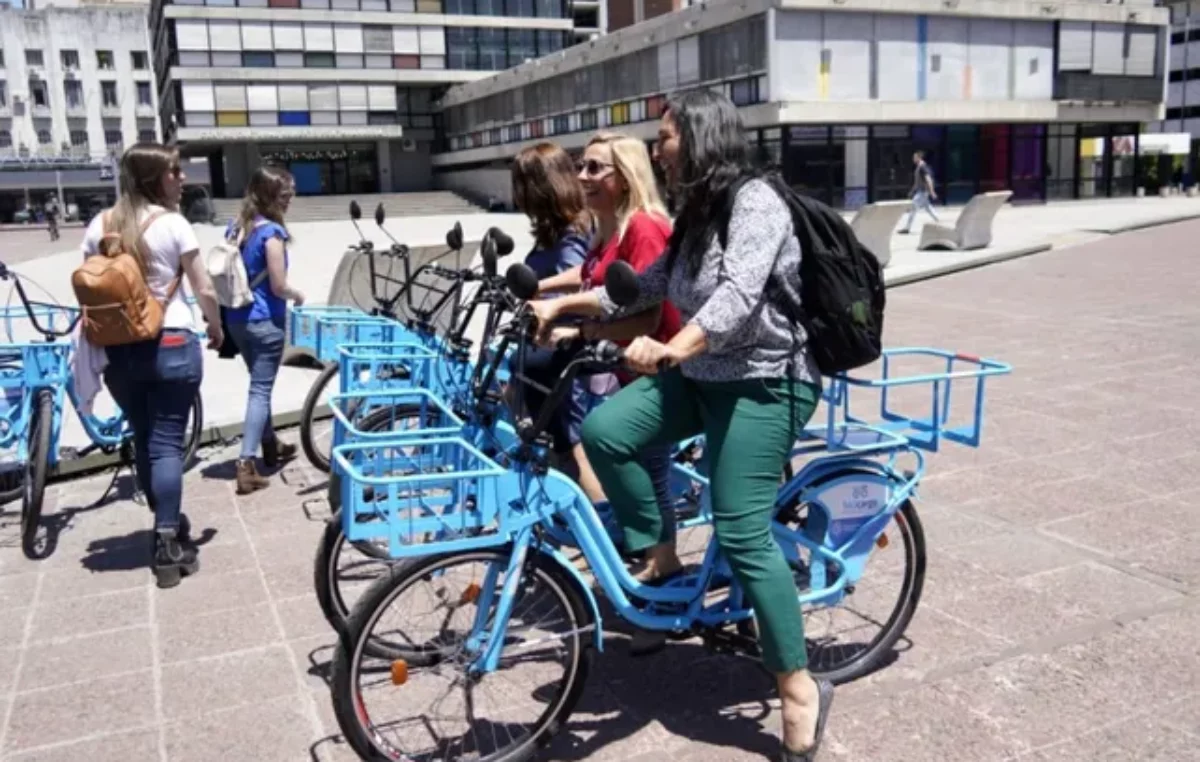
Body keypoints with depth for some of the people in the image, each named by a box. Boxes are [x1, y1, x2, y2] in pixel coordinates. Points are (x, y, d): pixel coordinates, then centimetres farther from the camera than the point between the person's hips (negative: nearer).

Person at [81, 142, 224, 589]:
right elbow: (205, 291, -7)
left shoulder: (99, 226, 6)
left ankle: (168, 528, 31)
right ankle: (168, 545, -4)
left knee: (143, 441, 17)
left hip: (118, 351, 5)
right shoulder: (172, 223, -7)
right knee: (167, 443, -2)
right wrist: (216, 330, 10)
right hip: (171, 346, -5)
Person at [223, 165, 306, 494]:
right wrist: (297, 295, 3)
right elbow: (278, 286, -17)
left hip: (236, 319, 8)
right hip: (264, 321, -8)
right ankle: (246, 465, -9)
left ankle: (271, 447, 35)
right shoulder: (271, 232, -16)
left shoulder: (235, 227, 8)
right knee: (261, 390, -4)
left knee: (260, 385, 21)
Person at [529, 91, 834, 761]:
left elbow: (738, 296, -34)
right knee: (604, 431, -11)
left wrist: (668, 351, -49)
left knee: (743, 536, -11)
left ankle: (801, 688, 3)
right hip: (702, 374, 9)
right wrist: (563, 305, 10)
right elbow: (650, 284, 16)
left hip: (764, 383, -8)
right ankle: (662, 559, 6)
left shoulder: (756, 202, -17)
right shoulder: (699, 212, 12)